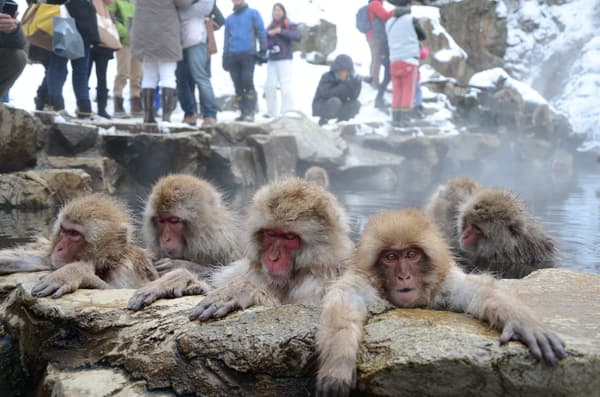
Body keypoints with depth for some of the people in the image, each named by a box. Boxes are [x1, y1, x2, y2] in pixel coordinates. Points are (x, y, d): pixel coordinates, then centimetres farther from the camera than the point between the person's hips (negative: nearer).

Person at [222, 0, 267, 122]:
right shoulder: (229, 19, 23)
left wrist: (263, 51, -7)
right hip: (232, 55, 5)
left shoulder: (253, 13, 11)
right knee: (238, 85, 1)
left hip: (248, 54, -4)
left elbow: (261, 32, 3)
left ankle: (250, 112, -14)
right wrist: (225, 57, 14)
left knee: (247, 83, -14)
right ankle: (243, 112, 5)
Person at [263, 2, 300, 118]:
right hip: (272, 61, 5)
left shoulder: (289, 25, 1)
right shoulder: (270, 27, 14)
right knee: (269, 86, 2)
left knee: (285, 87, -11)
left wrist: (281, 31, -20)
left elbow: (298, 37, -16)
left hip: (285, 60, -5)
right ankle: (271, 113, 12)